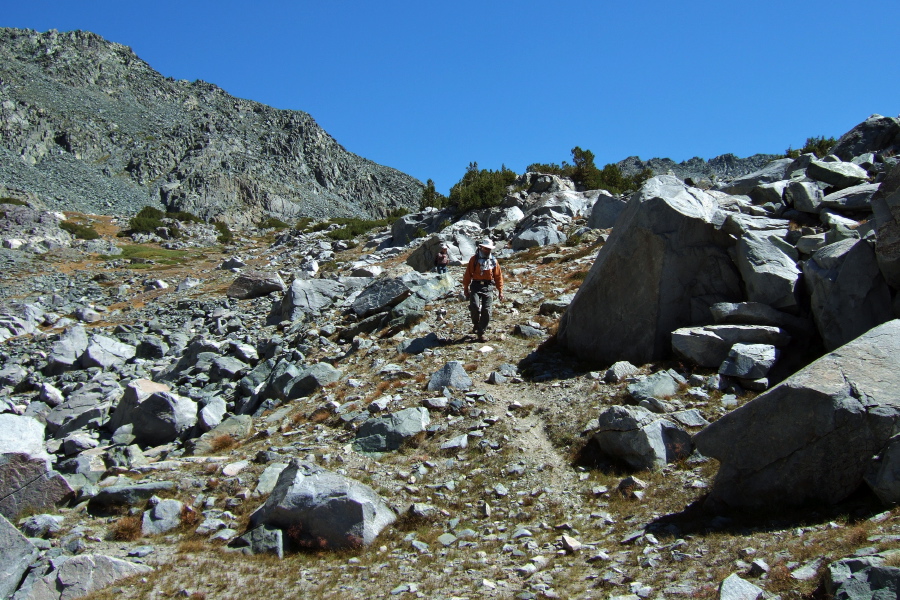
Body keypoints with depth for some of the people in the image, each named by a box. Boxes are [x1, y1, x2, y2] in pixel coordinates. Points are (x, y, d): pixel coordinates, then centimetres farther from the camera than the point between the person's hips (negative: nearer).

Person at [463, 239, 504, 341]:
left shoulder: (493, 261, 9)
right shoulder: (474, 259, 2)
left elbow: (498, 276, 12)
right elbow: (468, 274, 4)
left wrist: (500, 291, 9)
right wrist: (466, 288, 2)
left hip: (487, 287, 2)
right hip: (476, 286, -2)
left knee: (486, 311, -2)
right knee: (475, 307, -21)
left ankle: (481, 332, 10)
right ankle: (476, 324, 9)